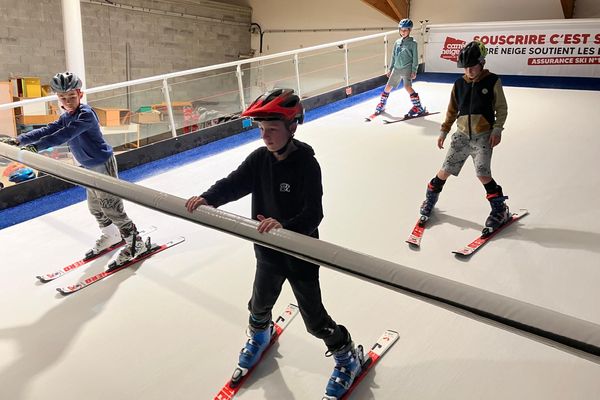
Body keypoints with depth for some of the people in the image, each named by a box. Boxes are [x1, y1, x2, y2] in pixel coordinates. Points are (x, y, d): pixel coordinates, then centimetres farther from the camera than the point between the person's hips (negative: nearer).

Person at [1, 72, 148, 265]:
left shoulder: (86, 114, -22)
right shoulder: (66, 117, 8)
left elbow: (64, 135, -33)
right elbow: (47, 130, 1)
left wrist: (36, 146, -39)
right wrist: (19, 140, -11)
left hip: (103, 165, -9)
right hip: (90, 167, 9)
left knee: (112, 209, -4)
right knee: (95, 207, 20)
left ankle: (135, 243, 7)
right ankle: (110, 236, 39)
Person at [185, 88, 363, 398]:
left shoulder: (307, 164, -24)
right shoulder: (259, 159, -7)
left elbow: (313, 214, -29)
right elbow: (234, 183, -11)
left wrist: (284, 226, -46)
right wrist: (207, 198, -29)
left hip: (300, 254, -5)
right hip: (268, 250, 6)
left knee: (313, 316, 8)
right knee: (260, 302, 27)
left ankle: (347, 356, 34)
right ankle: (259, 333, 61)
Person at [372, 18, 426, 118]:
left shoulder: (412, 43, -4)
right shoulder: (397, 42, 11)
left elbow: (415, 58, -5)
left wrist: (414, 71, -11)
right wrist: (390, 69, 16)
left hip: (407, 68, -6)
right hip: (396, 68, 6)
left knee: (407, 86, -21)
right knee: (388, 86, 9)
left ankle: (418, 107, -16)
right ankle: (381, 105, 27)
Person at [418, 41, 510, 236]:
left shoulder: (492, 81, -3)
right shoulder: (459, 84, 6)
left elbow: (501, 108, 0)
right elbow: (452, 110, 14)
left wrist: (497, 129, -10)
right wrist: (444, 131, 13)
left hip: (483, 136, -3)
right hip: (462, 134, 4)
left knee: (483, 173, -16)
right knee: (445, 171, 4)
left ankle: (500, 210, 1)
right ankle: (430, 198, 28)